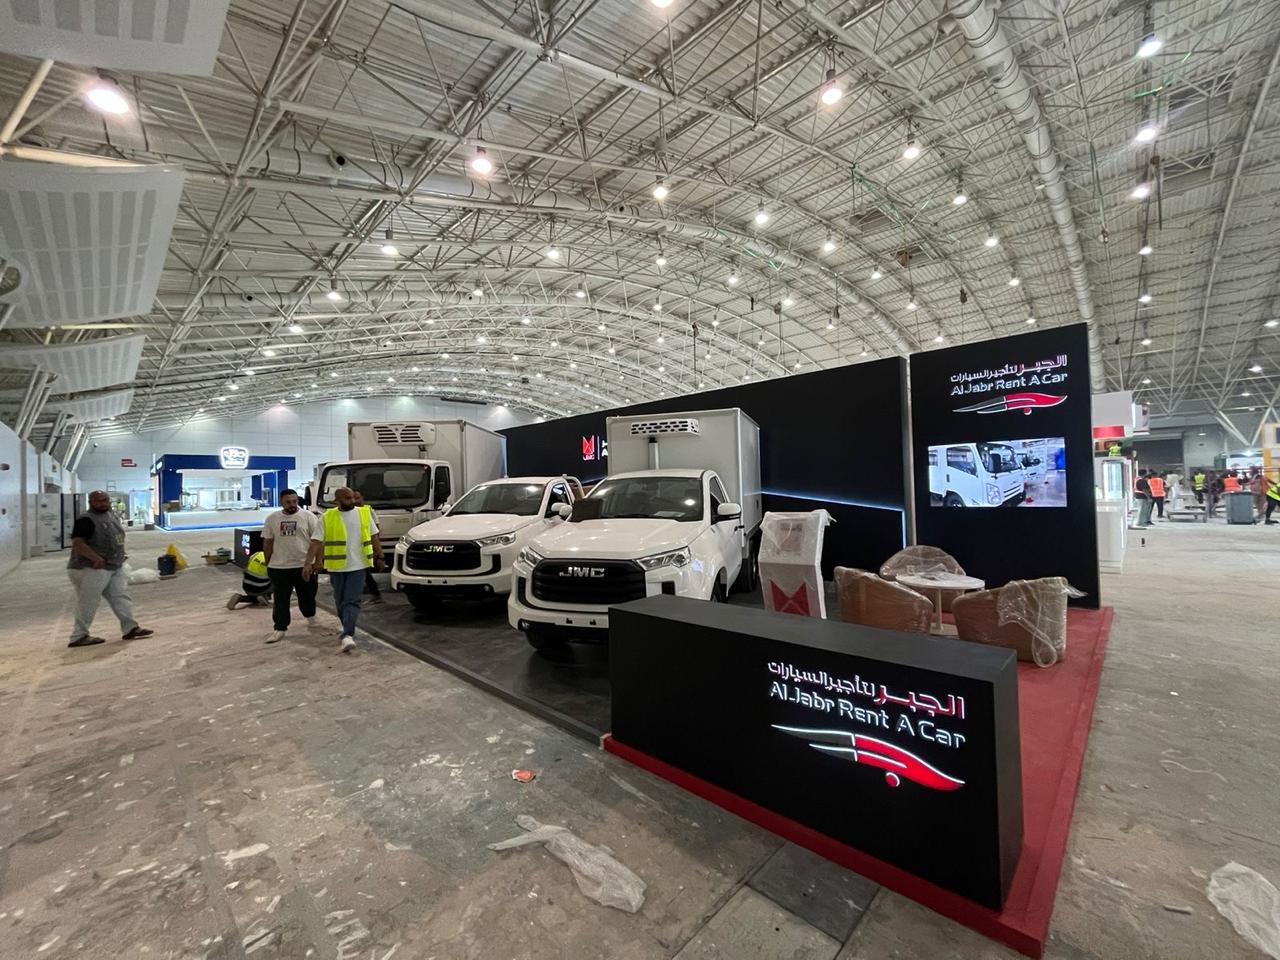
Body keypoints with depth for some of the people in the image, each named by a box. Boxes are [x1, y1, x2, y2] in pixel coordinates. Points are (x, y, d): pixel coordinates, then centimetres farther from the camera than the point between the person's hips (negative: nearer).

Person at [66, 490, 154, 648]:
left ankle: (130, 628, 10)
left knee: (121, 597, 7)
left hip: (115, 567, 8)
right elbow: (77, 543, -24)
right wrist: (96, 558, -31)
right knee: (88, 603, -2)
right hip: (91, 569, -8)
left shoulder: (113, 517, 13)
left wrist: (121, 555, 15)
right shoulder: (86, 520, -15)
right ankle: (79, 637, 8)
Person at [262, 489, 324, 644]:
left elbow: (316, 542, -11)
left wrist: (308, 563, -18)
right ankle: (280, 628, 16)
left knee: (307, 596, 13)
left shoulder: (308, 517, -7)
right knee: (280, 600, 6)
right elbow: (267, 542, 12)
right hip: (279, 567, 2)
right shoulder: (272, 519, 4)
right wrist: (268, 563, 12)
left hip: (303, 566, -2)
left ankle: (310, 618, 36)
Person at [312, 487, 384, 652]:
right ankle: (348, 631, 33)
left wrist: (379, 557, 9)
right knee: (340, 602, 15)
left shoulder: (364, 513, 2)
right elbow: (317, 542, -3)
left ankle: (347, 635, -15)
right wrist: (309, 562, -11)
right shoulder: (327, 517, -1)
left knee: (352, 602, -10)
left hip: (357, 566, -2)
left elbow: (374, 537, 9)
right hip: (336, 567, 2)